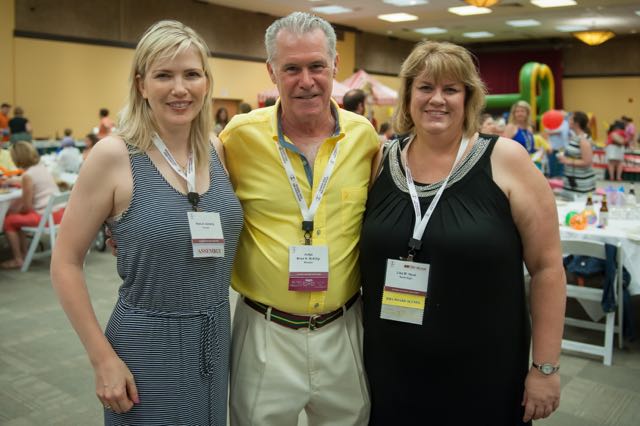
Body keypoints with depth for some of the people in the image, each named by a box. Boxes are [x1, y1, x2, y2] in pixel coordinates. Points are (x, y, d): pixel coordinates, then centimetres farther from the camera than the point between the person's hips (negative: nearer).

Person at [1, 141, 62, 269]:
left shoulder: (28, 175, -17)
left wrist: (15, 209, 6)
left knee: (8, 221, 4)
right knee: (16, 217, 25)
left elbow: (27, 207, -14)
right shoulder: (42, 167, 7)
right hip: (58, 212, 9)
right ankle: (24, 253, 28)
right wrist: (12, 180, 40)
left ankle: (18, 260, 11)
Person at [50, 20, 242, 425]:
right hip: (147, 346, -5)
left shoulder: (218, 151, 0)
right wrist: (103, 358, -11)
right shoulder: (113, 155, -14)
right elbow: (65, 263, -10)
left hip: (216, 341, 5)